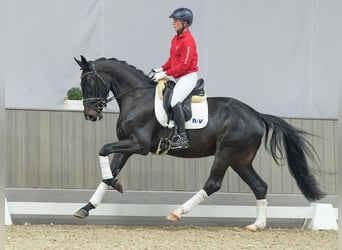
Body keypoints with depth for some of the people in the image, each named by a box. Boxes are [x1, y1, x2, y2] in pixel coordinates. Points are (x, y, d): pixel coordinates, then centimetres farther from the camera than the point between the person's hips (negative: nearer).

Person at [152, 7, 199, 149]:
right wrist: (162, 69, 5)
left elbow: (183, 65, -21)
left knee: (175, 101, -27)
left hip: (188, 76, -11)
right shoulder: (175, 39, 13)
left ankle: (182, 138, -27)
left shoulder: (188, 41, -17)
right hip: (176, 77, 11)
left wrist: (166, 74, -22)